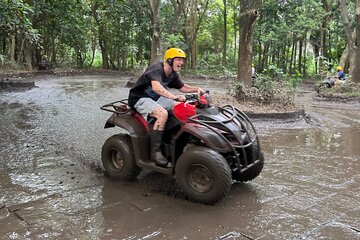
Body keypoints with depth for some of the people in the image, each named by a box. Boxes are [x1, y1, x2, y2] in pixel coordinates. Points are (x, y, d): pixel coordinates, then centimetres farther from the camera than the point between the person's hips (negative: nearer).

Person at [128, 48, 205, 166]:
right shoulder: (156, 68, -23)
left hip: (155, 98, 9)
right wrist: (174, 96, -52)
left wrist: (196, 89, 0)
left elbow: (182, 87, 19)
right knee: (163, 114, -34)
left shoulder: (173, 75, 5)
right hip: (140, 99, -9)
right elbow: (156, 87, -41)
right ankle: (155, 151, -27)